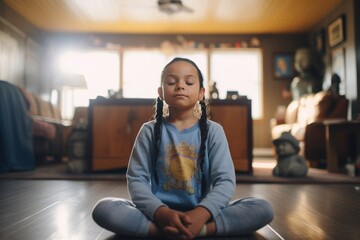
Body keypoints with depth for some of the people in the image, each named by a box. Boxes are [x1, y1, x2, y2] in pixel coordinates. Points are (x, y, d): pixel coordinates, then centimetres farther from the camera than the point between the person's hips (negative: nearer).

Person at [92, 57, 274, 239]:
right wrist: (160, 213, -24)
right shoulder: (150, 131, 3)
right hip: (158, 214, 1)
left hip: (200, 212, 0)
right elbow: (136, 179, -5)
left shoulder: (213, 131, 2)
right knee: (103, 208, -26)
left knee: (263, 209, -19)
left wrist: (201, 213, -27)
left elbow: (225, 180, -7)